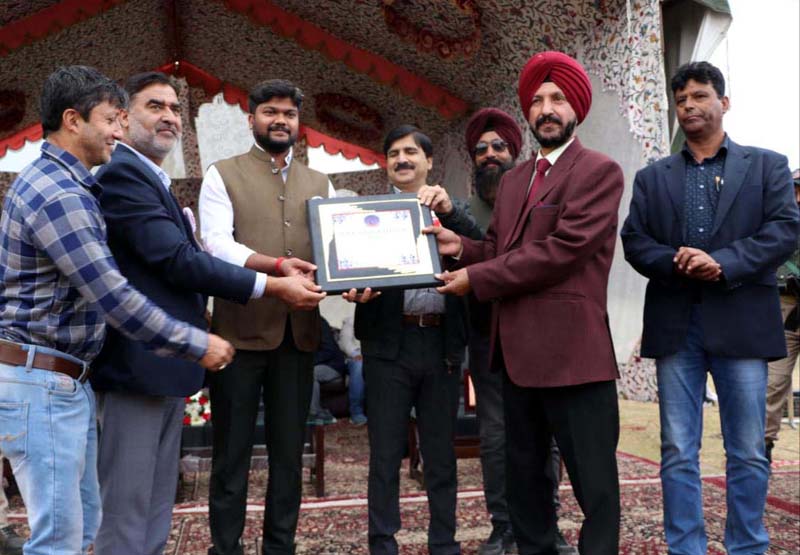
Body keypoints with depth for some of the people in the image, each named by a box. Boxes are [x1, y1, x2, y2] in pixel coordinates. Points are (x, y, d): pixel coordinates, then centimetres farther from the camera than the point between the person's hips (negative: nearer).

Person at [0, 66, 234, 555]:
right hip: (41, 383, -10)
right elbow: (115, 298, -23)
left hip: (67, 381, 10)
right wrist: (197, 344, -15)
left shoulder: (62, 184, 15)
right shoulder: (58, 196, -19)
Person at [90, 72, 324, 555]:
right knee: (126, 513, -2)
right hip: (137, 365, -10)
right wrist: (273, 285, -16)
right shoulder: (121, 172, -13)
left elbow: (179, 260, 18)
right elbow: (177, 260, -20)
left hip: (164, 368, 10)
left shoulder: (154, 180, 18)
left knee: (156, 514, 15)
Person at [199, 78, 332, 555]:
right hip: (241, 328, -4)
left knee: (289, 449, 11)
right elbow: (217, 244, -11)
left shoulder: (319, 184, 16)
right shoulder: (223, 176, 3)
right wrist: (277, 265, -26)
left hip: (299, 332, 4)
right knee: (232, 449, 3)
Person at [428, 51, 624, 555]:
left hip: (572, 349, -8)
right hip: (519, 349, 8)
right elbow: (500, 247, 17)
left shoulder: (600, 172, -7)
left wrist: (476, 278, -14)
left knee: (593, 480, -1)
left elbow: (562, 250, -17)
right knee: (524, 473, 17)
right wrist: (462, 247, -6)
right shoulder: (514, 179, 18)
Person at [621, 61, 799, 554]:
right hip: (675, 325, 2)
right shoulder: (652, 177, 16)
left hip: (741, 323, -2)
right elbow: (634, 241, 6)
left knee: (748, 453, 3)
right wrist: (675, 261, -14)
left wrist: (724, 263, -16)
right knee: (678, 453, 4)